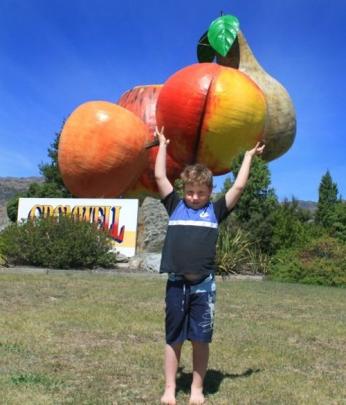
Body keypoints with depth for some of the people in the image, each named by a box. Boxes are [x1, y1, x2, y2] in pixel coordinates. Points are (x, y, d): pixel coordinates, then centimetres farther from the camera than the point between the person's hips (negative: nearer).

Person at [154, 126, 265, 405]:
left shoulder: (215, 211, 7)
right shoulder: (175, 206, 9)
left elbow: (239, 187, 6)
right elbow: (160, 177, 9)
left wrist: (249, 156, 13)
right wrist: (163, 146, 17)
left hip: (204, 285, 0)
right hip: (176, 283, 1)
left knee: (201, 339, 7)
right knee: (173, 338, 9)